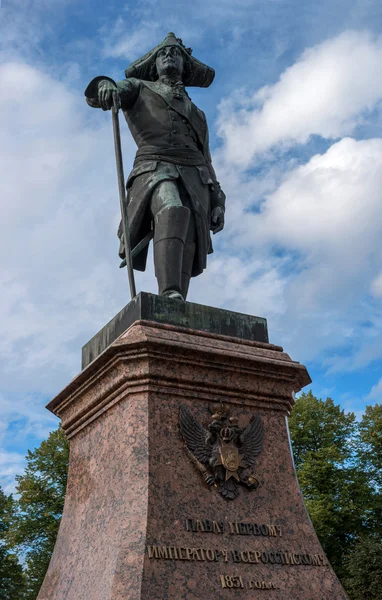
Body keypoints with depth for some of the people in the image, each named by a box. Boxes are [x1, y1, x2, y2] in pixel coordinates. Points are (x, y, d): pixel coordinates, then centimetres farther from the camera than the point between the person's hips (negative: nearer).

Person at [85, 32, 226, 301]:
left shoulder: (197, 114, 38)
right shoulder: (139, 88, 28)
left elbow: (206, 162, 29)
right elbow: (95, 96, 7)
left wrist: (216, 200, 11)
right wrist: (105, 85, -19)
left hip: (194, 178, 4)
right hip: (154, 169, -4)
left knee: (186, 244, -18)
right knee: (172, 212, -37)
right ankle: (170, 297, -52)